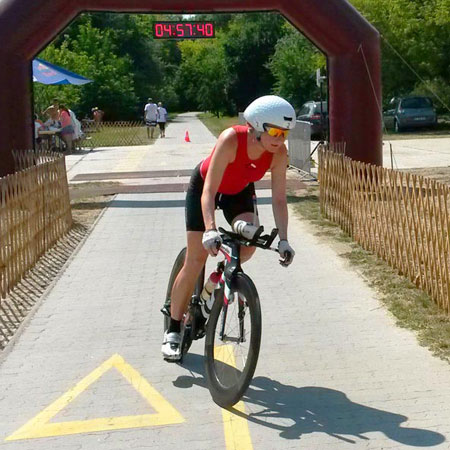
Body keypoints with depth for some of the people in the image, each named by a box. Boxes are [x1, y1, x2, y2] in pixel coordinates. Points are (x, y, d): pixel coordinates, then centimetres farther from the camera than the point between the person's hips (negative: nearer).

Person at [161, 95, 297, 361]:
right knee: (196, 260, -7)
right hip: (204, 186, -4)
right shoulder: (231, 140, -38)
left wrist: (283, 240, -29)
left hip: (239, 191, 4)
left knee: (250, 242, -23)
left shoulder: (279, 153, -25)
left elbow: (279, 199, -20)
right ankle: (173, 330, 8)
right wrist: (211, 230, -53)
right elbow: (209, 191, -41)